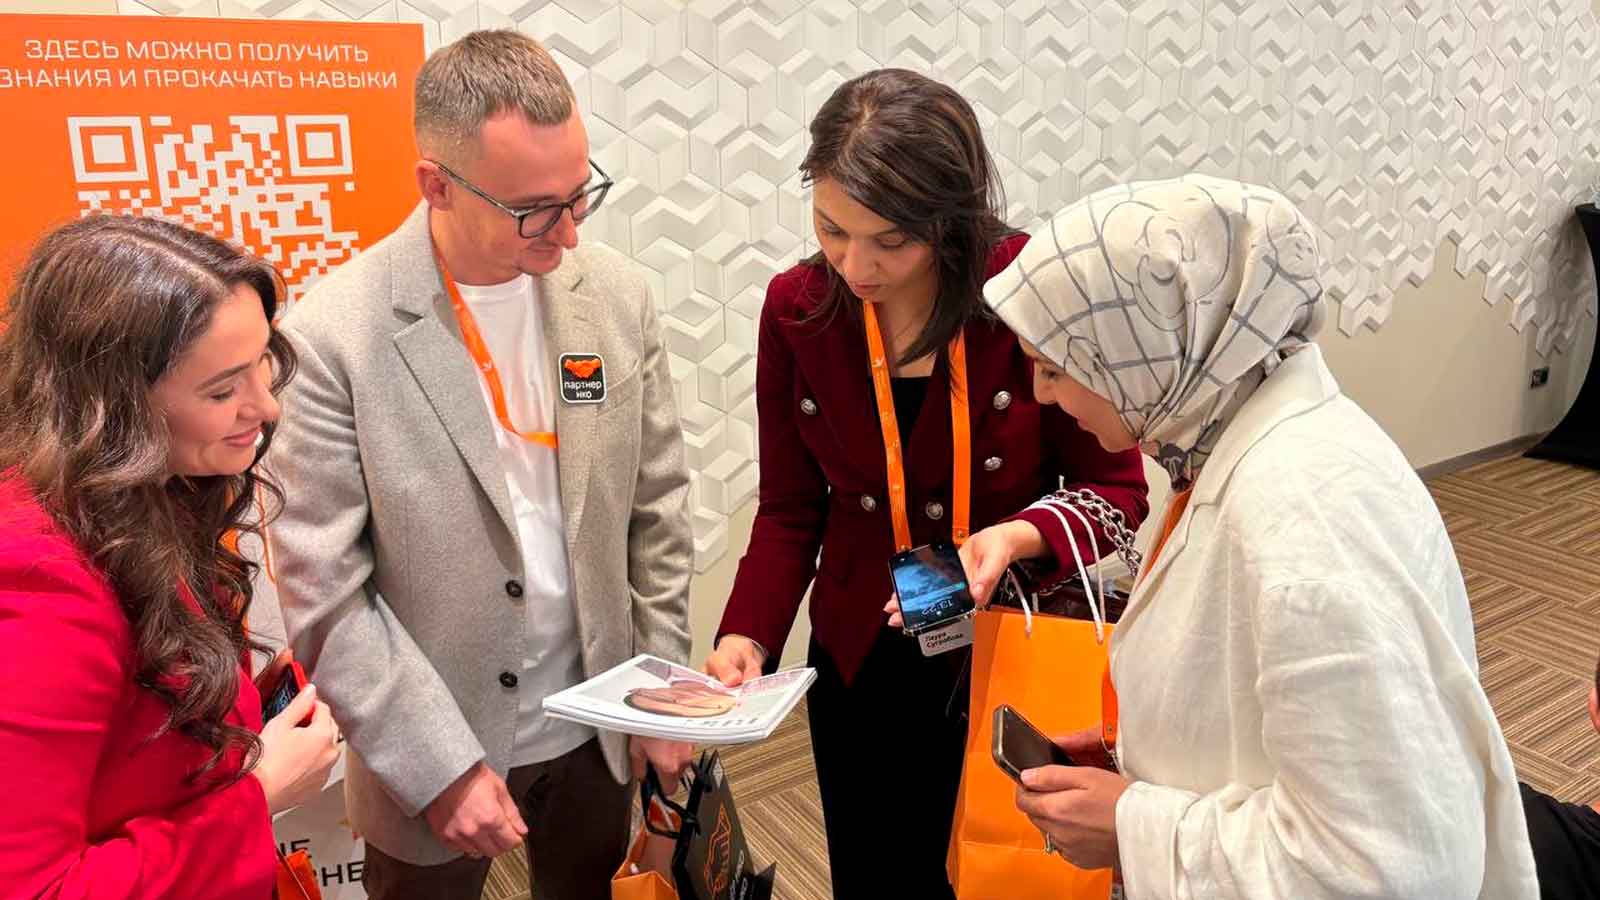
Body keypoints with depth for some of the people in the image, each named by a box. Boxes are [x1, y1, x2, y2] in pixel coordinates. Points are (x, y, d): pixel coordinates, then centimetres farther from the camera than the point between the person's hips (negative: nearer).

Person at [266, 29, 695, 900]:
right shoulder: (334, 334, -19)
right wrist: (444, 766, -15)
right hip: (433, 752, -3)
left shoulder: (616, 294, -7)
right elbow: (323, 591, -15)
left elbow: (657, 508, 0)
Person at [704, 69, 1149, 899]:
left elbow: (1115, 490, -9)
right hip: (860, 666, 3)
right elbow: (791, 509, -1)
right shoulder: (797, 309, -8)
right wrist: (748, 635, -15)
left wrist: (1019, 538, -29)